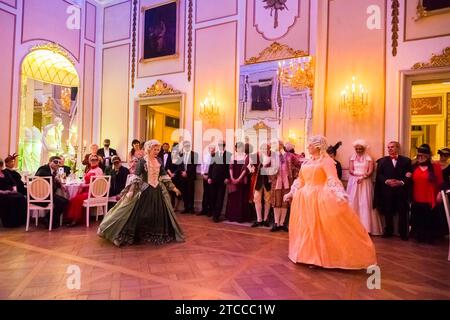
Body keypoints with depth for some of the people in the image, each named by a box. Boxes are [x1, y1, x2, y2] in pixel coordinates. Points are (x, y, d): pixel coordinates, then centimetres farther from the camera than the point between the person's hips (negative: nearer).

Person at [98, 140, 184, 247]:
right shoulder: (142, 161, -9)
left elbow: (164, 175, 9)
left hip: (158, 190, 5)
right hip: (144, 190, -5)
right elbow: (136, 177, -15)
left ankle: (157, 236, 25)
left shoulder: (159, 161, 5)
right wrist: (131, 190, -24)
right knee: (138, 213, -2)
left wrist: (173, 187, 8)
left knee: (159, 214, 9)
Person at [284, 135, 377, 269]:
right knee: (307, 228, 12)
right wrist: (291, 192, 21)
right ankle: (311, 256, 27)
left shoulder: (326, 160, -9)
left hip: (320, 198, -7)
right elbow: (301, 180, 19)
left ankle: (322, 257, 14)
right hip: (305, 198, 7)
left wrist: (339, 194, -36)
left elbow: (333, 179, -22)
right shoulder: (307, 162, 12)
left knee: (320, 228, -1)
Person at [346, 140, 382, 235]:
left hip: (365, 183, -2)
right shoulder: (352, 158, 11)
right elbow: (351, 171, 0)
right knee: (353, 203, -1)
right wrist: (361, 173, -16)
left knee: (365, 203, -5)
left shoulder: (368, 158, 5)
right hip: (354, 182, 2)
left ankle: (365, 228, -2)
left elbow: (370, 172, -5)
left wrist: (363, 177, -21)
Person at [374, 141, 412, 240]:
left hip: (401, 190, -1)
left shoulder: (406, 160, 7)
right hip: (387, 191, 1)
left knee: (403, 212, 2)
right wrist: (386, 181, -15)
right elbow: (379, 175, 2)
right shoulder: (382, 161, 9)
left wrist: (401, 182, -16)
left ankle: (403, 233, 15)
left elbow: (409, 176, -1)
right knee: (388, 212, 7)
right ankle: (388, 231, 19)